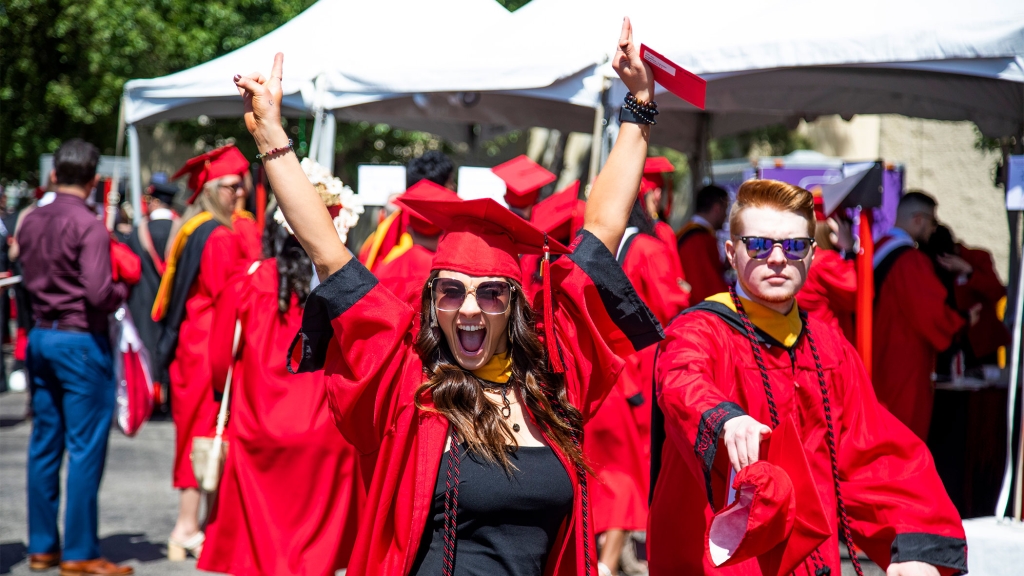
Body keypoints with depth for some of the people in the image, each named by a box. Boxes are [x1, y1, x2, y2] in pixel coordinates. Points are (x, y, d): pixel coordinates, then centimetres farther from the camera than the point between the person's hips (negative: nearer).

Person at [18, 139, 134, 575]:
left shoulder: (31, 223, 7)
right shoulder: (89, 227, -16)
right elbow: (99, 293, -22)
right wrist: (122, 290, -3)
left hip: (40, 338, 7)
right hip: (81, 342, -7)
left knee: (44, 445, 12)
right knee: (85, 450, -2)